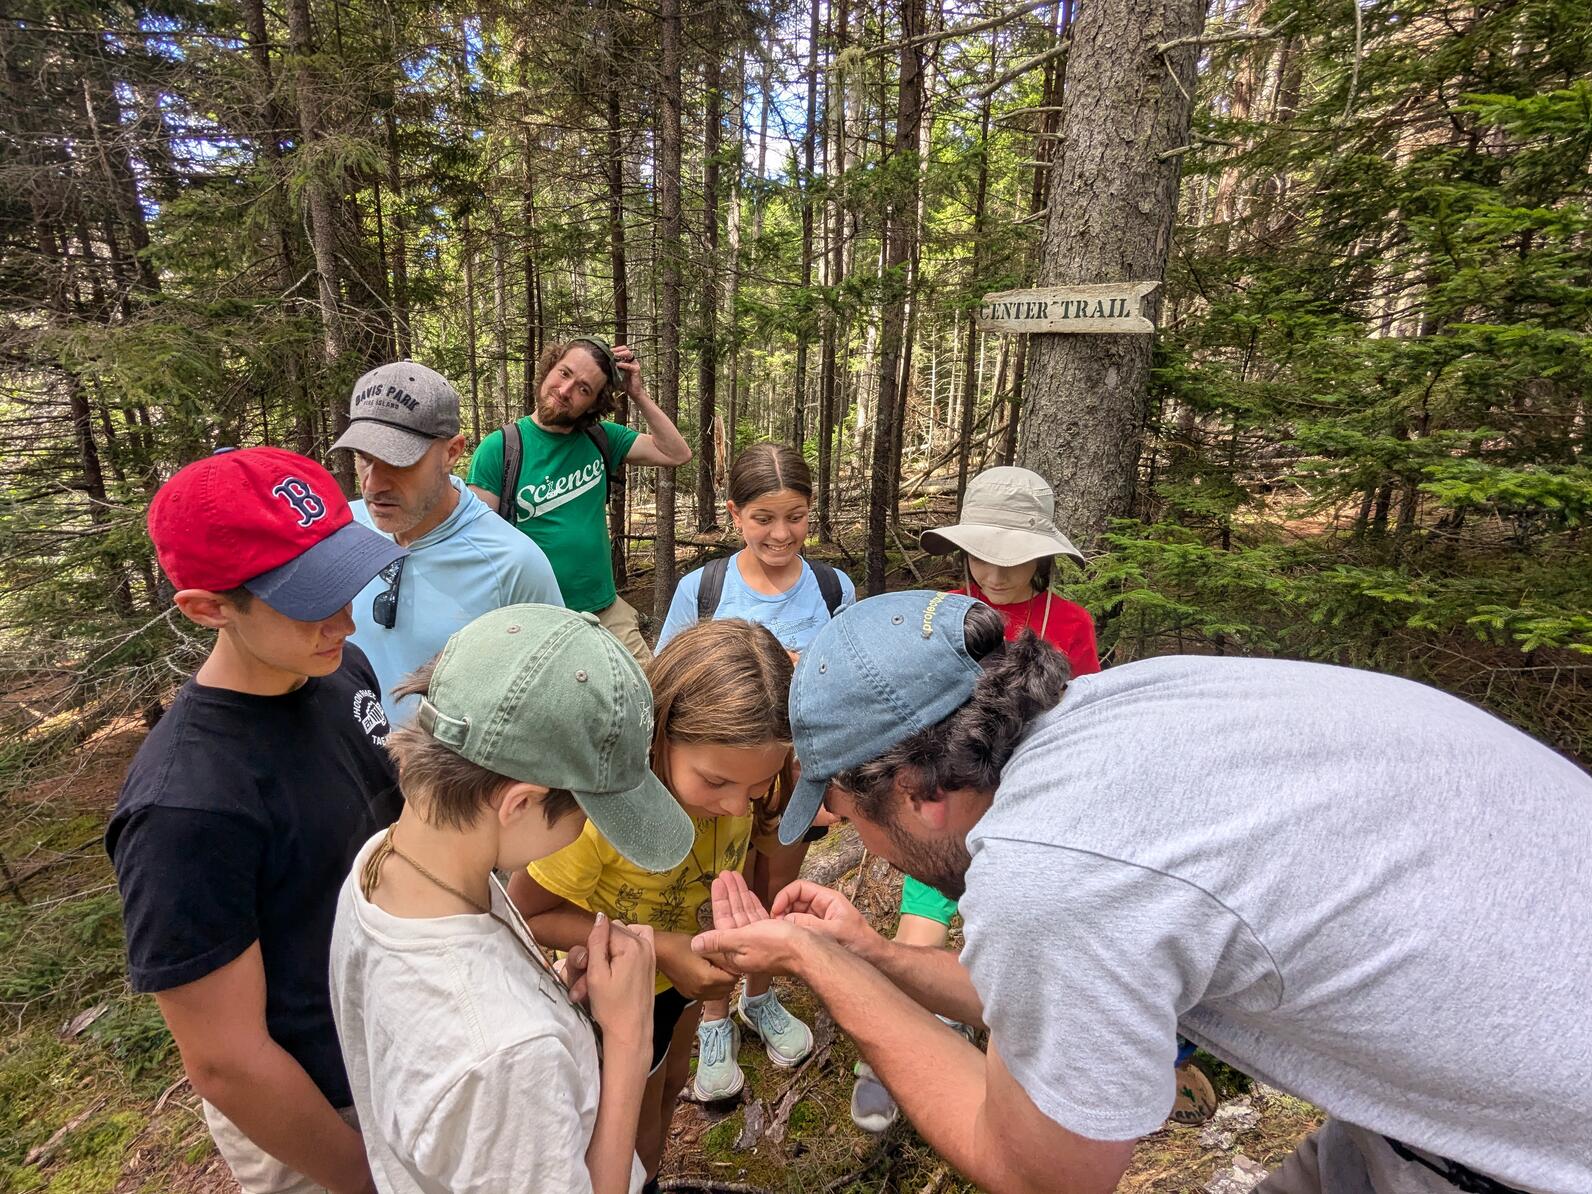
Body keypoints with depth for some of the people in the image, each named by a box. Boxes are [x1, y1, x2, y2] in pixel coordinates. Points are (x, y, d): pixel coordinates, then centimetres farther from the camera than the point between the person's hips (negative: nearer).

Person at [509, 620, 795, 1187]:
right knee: (635, 1142, 22)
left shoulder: (731, 761, -28)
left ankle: (650, 1178, 62)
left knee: (670, 1083, 33)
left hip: (687, 968, 5)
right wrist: (656, 945, -35)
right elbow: (525, 913, -26)